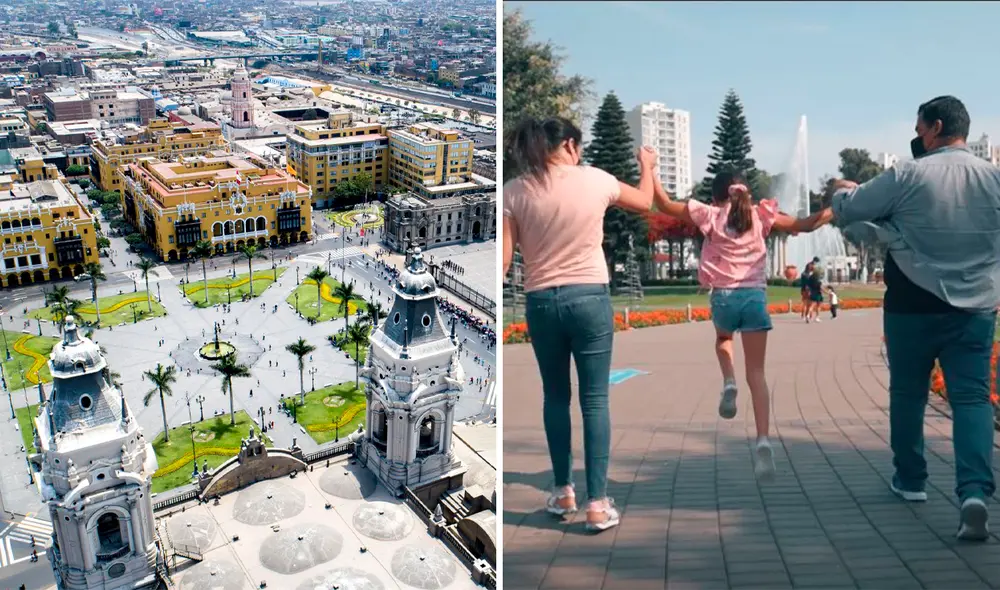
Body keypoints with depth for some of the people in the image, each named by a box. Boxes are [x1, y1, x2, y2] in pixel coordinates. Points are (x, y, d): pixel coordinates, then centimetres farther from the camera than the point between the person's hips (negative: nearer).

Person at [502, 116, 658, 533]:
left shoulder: (514, 192, -2)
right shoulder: (596, 179, -1)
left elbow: (504, 260, -7)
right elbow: (644, 203, 19)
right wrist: (647, 166, 37)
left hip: (540, 302, 1)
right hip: (590, 298, -1)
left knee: (555, 397, 16)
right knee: (595, 400, 3)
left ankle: (563, 492, 25)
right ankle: (597, 503, 4)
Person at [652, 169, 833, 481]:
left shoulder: (710, 215, 5)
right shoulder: (761, 215, 10)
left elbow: (665, 205, 7)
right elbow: (805, 225, 8)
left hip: (723, 296, -1)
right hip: (755, 296, 1)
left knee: (723, 338, 35)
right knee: (757, 373, 2)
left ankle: (729, 382, 6)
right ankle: (763, 440, -13)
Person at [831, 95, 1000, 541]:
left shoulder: (908, 175, -10)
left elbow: (847, 209, -2)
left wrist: (842, 190, 19)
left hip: (912, 307, -2)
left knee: (907, 394, 14)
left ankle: (910, 480, 27)